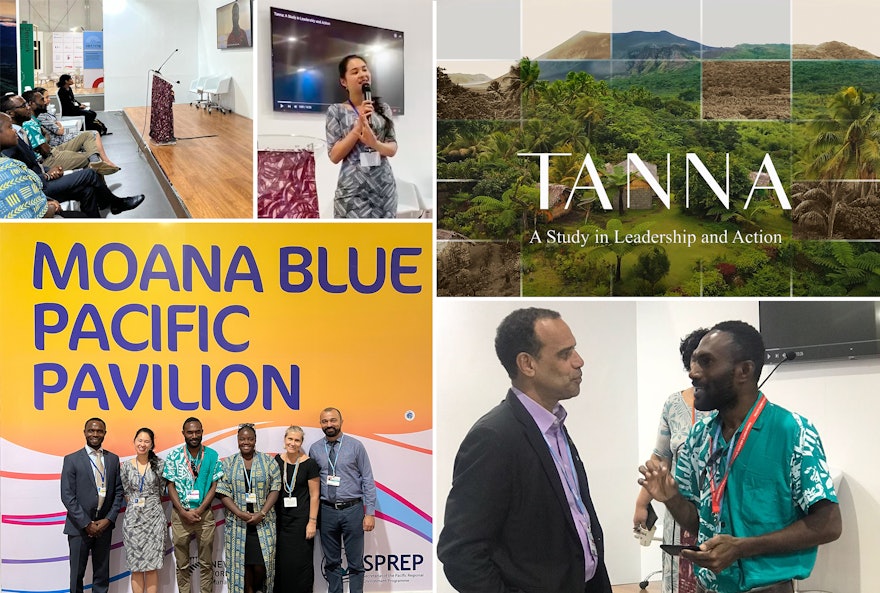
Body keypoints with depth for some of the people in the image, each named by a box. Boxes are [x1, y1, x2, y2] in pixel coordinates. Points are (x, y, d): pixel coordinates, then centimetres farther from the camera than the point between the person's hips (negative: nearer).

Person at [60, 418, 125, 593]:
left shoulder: (113, 459, 8)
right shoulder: (72, 460, -3)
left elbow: (118, 492, 8)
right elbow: (67, 496, -7)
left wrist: (108, 520, -5)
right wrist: (86, 524, -12)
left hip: (104, 526, 3)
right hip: (79, 526, -3)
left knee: (102, 574, 9)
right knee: (77, 574, 3)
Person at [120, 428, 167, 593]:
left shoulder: (159, 464, 0)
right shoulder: (127, 466, 5)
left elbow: (161, 490, 8)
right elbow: (126, 492, 10)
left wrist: (149, 503, 6)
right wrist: (135, 504, 3)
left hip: (154, 517, -1)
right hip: (133, 517, 1)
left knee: (152, 564, 0)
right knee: (136, 566, 3)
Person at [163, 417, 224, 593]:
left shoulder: (212, 456, 1)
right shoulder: (174, 455, 0)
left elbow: (214, 486, 0)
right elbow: (171, 487, -1)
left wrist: (199, 510, -11)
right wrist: (184, 512, -11)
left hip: (205, 514, 0)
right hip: (180, 515, 0)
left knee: (206, 563, 6)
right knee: (182, 564, 7)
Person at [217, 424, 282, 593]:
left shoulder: (268, 462, 5)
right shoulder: (228, 464, 6)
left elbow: (275, 489, 0)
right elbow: (223, 492, 0)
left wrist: (262, 513, -12)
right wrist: (240, 513, -13)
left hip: (263, 522, -1)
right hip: (238, 522, 1)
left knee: (261, 564, -4)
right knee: (242, 563, 0)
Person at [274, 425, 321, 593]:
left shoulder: (309, 464, -8)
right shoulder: (277, 461, 2)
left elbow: (314, 495, -6)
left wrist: (312, 521, -10)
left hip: (301, 519, -3)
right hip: (280, 518, 4)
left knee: (300, 561, -2)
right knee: (281, 560, 7)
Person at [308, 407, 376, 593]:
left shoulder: (355, 446, -3)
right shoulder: (314, 449, 4)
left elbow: (368, 480, -3)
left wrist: (370, 513, -7)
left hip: (352, 510, -2)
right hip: (326, 511, 2)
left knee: (355, 562, 2)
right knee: (331, 562, 11)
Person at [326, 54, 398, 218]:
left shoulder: (383, 108, 8)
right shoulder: (336, 111, 0)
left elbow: (393, 149, 5)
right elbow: (334, 156, -5)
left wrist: (374, 143, -17)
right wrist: (358, 126, -15)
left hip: (384, 186, 3)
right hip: (352, 188, -3)